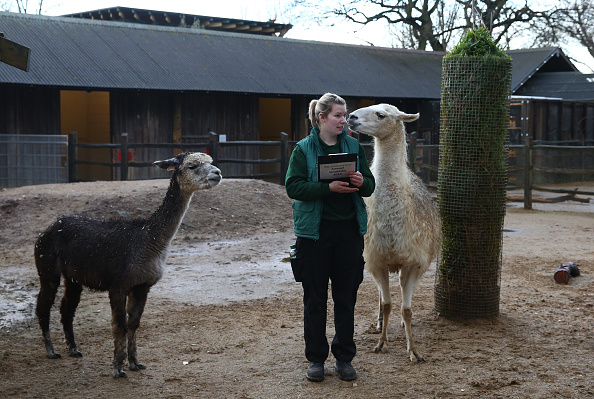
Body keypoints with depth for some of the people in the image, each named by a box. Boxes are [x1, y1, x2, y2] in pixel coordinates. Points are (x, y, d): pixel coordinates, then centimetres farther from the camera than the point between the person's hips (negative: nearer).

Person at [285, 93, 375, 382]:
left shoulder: (353, 146, 8)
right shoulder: (304, 149, -2)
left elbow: (370, 185, 9)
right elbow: (293, 186, -11)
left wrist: (361, 182, -14)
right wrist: (328, 187, -22)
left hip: (349, 229, 3)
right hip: (315, 230, -3)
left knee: (346, 296, 7)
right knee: (315, 298, 4)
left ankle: (344, 357, 19)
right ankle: (316, 359, 16)